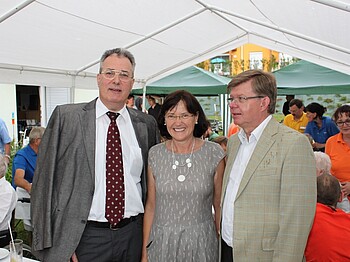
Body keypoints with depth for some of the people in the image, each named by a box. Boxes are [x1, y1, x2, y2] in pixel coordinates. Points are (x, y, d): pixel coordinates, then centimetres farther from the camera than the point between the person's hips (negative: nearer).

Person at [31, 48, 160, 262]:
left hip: (134, 234, 3)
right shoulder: (65, 117, -4)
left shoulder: (146, 124, 4)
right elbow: (45, 180, -6)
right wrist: (48, 243, -9)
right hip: (85, 237, -2)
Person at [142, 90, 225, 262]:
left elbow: (219, 205, 0)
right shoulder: (155, 154, -3)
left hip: (201, 242, -1)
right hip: (162, 242, 1)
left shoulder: (214, 153, -7)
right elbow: (151, 206, 3)